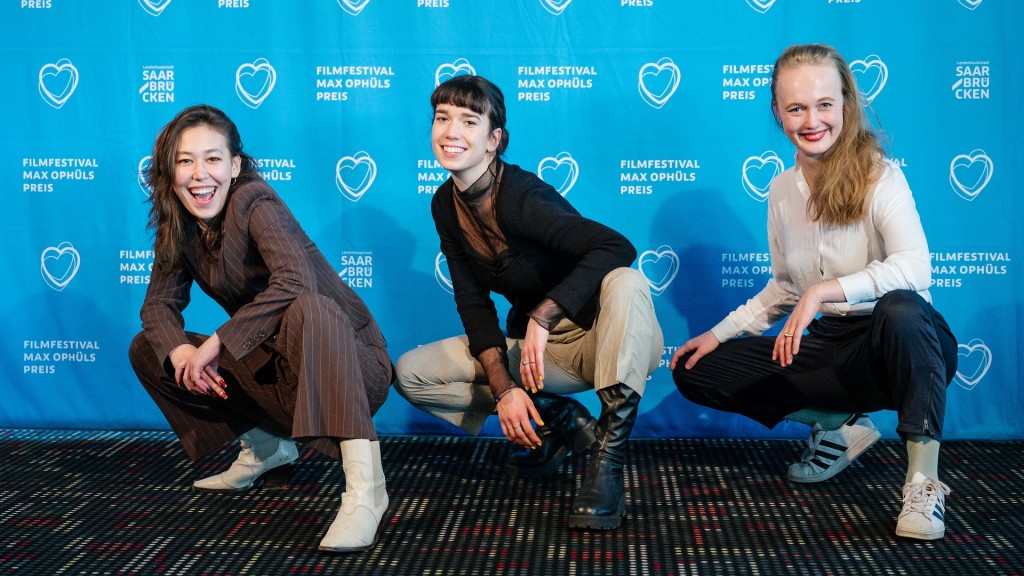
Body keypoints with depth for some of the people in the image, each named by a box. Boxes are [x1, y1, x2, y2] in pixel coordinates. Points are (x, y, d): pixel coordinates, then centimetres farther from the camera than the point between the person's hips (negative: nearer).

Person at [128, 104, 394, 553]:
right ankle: (266, 446, 16)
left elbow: (297, 281, -35)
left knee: (308, 310, -40)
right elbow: (160, 303, 3)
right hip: (275, 365, 7)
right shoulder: (179, 226, 2)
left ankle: (365, 486, -41)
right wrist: (180, 351, -19)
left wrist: (218, 342, -29)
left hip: (346, 358, -7)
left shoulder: (254, 201, -19)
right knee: (147, 350, 6)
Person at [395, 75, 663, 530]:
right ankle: (561, 420, 0)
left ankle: (607, 462, -34)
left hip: (600, 339, -6)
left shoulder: (521, 197, -24)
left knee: (626, 283, -38)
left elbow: (617, 247, -38)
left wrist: (542, 316, -38)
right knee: (411, 373, -6)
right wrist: (502, 387, -16)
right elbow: (473, 301, -3)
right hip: (534, 347, 7)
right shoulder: (446, 205, -3)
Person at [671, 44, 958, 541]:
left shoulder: (880, 176, -13)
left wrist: (824, 291, -37)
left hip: (900, 346, -6)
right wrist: (719, 333, 8)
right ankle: (837, 427, 6)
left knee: (900, 309, -42)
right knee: (696, 371, -2)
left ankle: (924, 481, -29)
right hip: (830, 347, 6)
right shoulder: (782, 190, 6)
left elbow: (914, 267, -29)